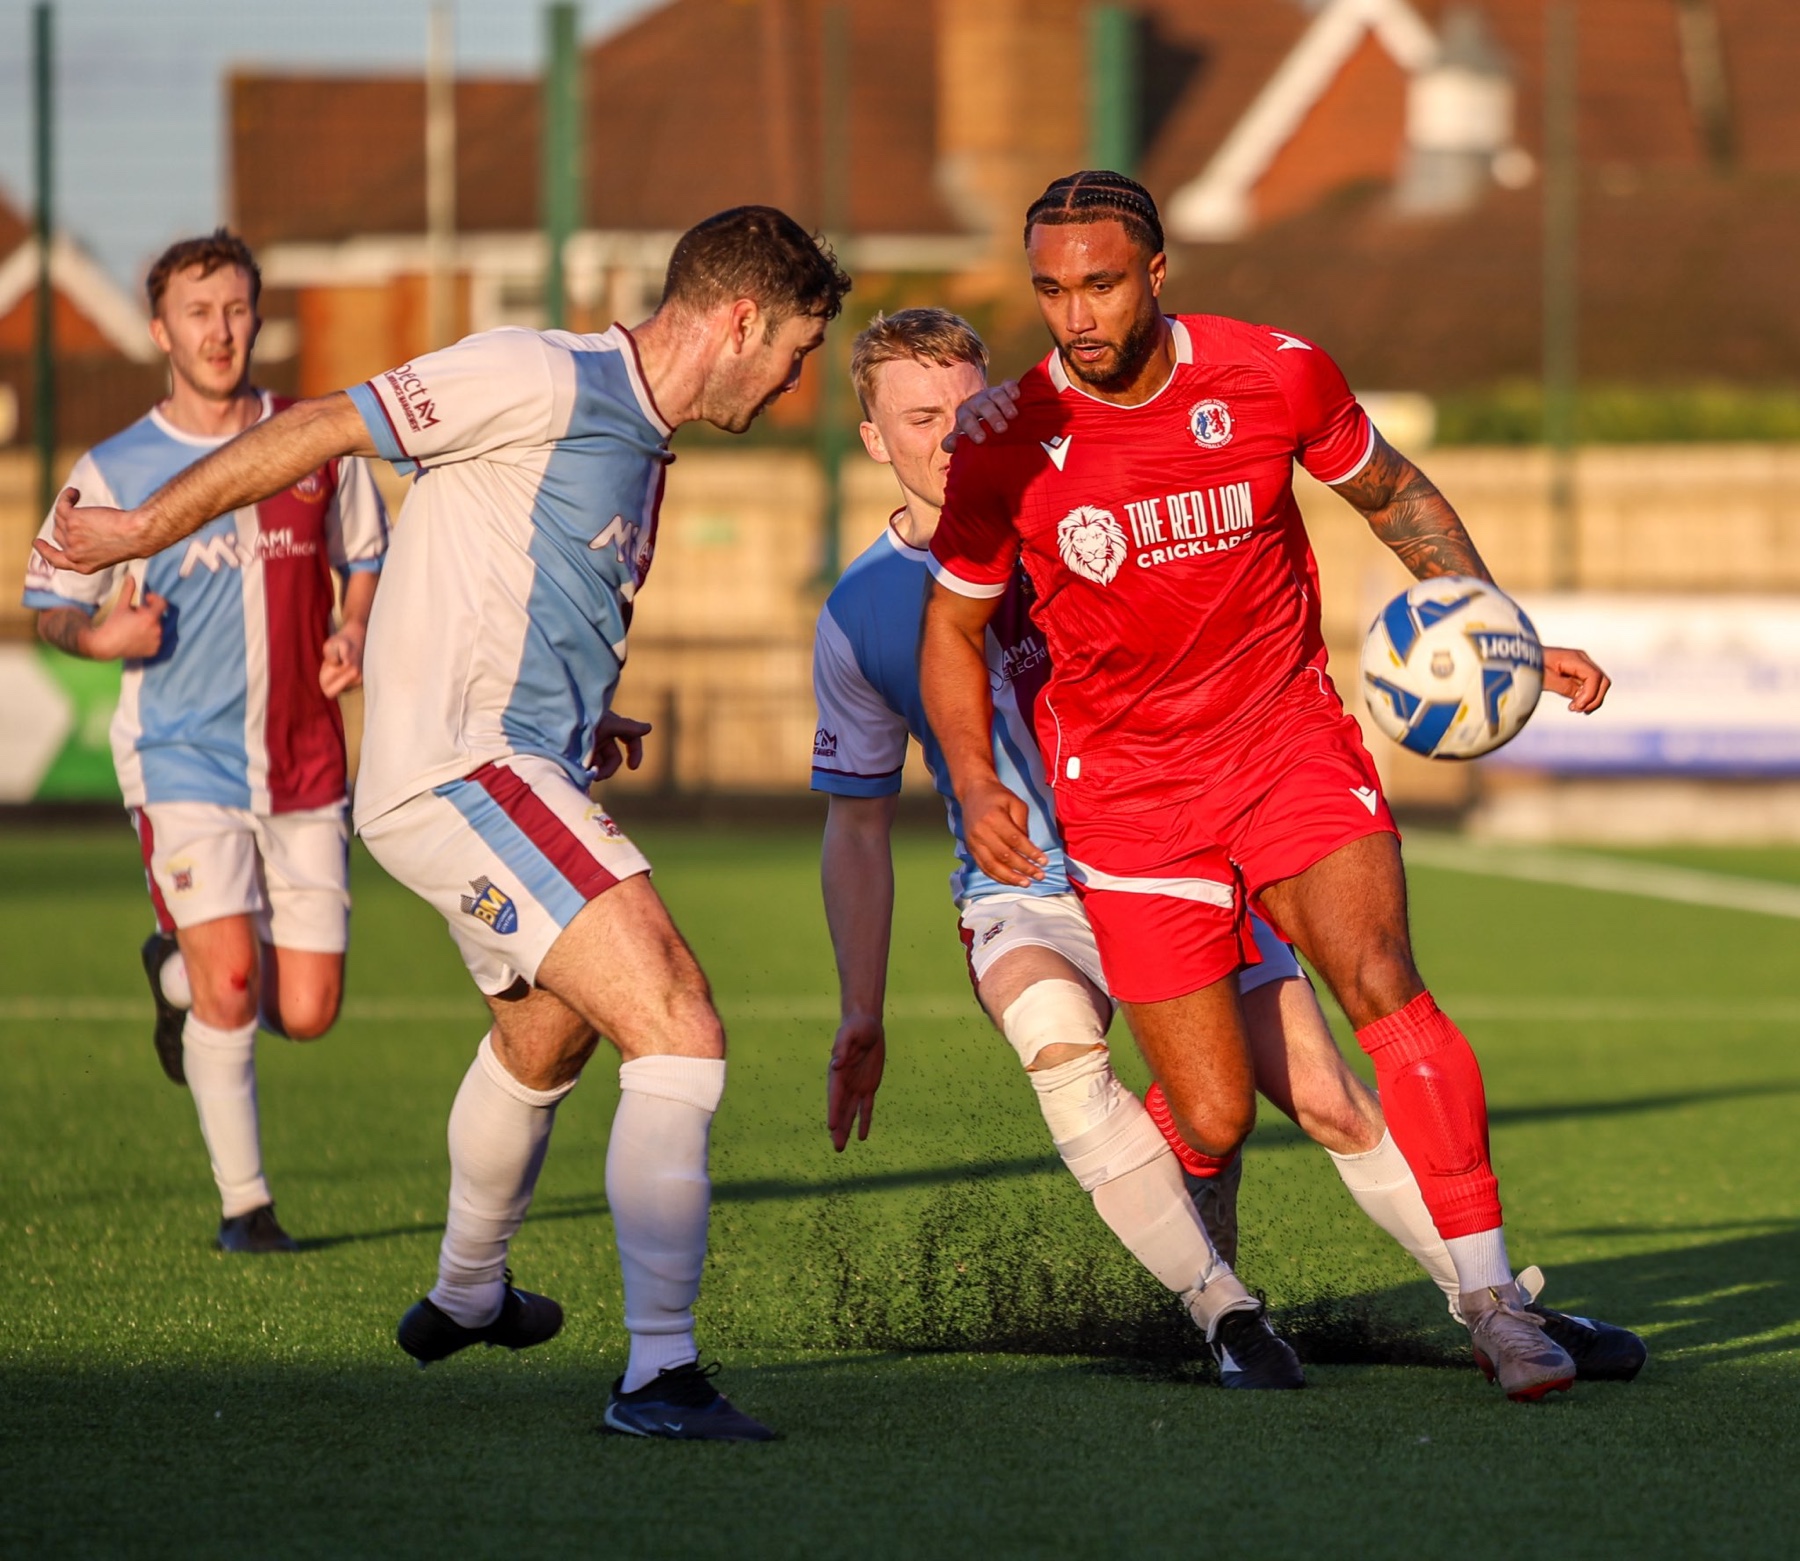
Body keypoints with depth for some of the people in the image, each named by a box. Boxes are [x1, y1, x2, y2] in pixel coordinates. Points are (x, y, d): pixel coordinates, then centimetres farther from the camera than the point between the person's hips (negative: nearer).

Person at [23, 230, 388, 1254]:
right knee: (231, 982, -18)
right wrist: (101, 634, -17)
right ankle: (244, 1204, -2)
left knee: (307, 1012, 1)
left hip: (305, 765, 3)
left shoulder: (318, 442, 5)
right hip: (182, 757, -3)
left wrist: (354, 634, -2)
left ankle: (177, 971, 35)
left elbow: (367, 556, 18)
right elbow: (51, 604, 6)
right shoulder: (113, 471, -1)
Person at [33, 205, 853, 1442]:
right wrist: (144, 529, -7)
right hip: (462, 771, -11)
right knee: (680, 1035, -20)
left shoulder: (643, 447, 17)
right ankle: (661, 1374, -23)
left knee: (545, 1036, 33)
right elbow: (323, 428, -11)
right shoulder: (544, 382, -13)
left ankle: (466, 1296, 57)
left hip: (525, 774, 11)